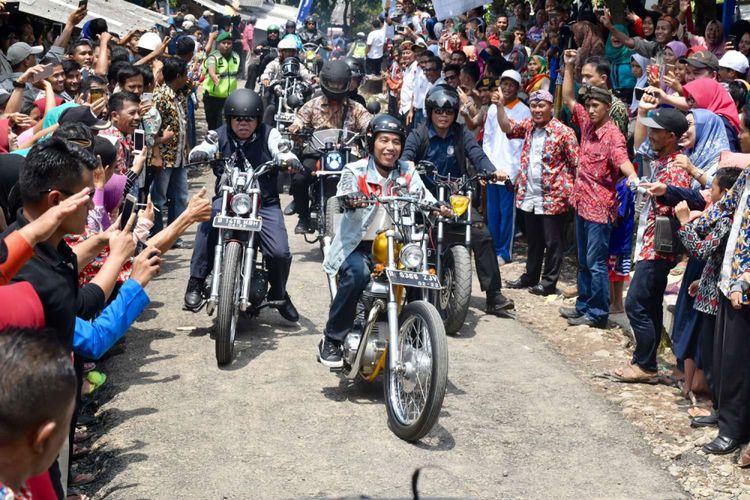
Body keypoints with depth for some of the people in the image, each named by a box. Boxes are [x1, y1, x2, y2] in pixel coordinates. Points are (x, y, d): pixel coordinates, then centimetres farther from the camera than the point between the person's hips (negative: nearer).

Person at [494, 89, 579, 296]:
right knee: (534, 240, 19)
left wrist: (574, 193, -15)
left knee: (552, 242, 4)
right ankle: (530, 277, 31)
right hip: (530, 196, 6)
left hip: (553, 197, -6)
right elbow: (507, 127, 3)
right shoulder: (529, 126, 8)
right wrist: (499, 106, -10)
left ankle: (549, 282, 14)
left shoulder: (563, 132, -12)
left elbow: (576, 164, -11)